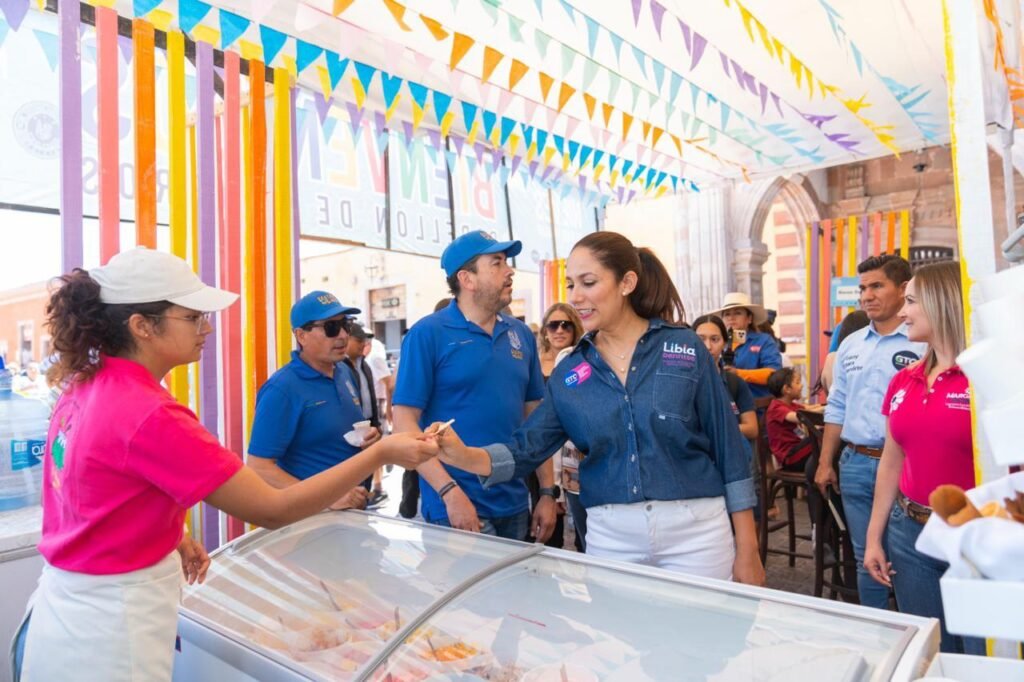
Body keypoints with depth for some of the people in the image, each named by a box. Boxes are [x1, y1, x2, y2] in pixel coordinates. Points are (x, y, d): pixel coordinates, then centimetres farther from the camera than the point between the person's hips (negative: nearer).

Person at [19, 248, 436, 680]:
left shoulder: (84, 387, -1)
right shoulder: (148, 414, -29)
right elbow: (272, 511, -28)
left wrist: (170, 538, 4)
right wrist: (381, 453, -27)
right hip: (109, 630, -8)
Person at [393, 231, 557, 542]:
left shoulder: (521, 334, 6)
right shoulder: (428, 334, -9)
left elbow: (535, 415, 9)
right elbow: (404, 421, -12)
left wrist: (548, 491, 5)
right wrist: (450, 493, -19)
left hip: (515, 505, 6)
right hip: (460, 507, -5)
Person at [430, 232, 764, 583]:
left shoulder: (685, 346, -5)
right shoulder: (568, 371, 2)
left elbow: (728, 447, -2)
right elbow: (527, 447, -1)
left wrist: (746, 548, -2)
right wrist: (464, 456, -21)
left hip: (694, 529, -2)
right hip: (609, 535, 2)